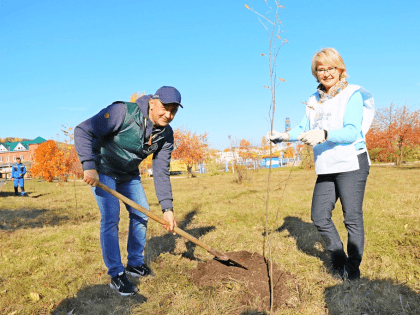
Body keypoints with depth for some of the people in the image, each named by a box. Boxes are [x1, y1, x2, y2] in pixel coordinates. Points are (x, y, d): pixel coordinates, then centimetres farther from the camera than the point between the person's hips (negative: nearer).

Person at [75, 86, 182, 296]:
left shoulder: (166, 135, -13)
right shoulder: (124, 112, -31)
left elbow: (161, 173, -10)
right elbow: (83, 131, -29)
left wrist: (167, 207, -16)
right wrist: (89, 166, -37)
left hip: (129, 174, 7)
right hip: (102, 170, -6)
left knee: (141, 215, 7)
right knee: (111, 218, -13)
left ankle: (135, 264, 25)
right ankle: (116, 275, 0)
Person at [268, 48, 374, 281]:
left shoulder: (352, 94, -5)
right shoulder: (314, 100, 16)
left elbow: (352, 132, -17)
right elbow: (304, 129, 14)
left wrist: (324, 135, -32)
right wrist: (283, 136, -4)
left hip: (351, 165, -7)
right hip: (326, 168, 7)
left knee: (352, 218, -1)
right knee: (319, 216, 7)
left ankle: (352, 271, 16)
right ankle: (338, 261, 27)